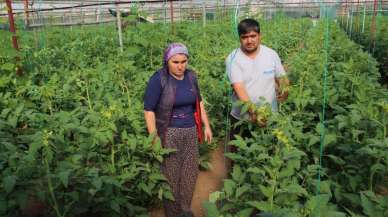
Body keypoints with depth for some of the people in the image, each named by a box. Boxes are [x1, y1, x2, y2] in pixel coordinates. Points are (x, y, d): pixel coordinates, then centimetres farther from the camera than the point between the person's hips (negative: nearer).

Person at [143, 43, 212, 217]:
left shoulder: (190, 76, 1)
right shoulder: (158, 79, -16)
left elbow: (198, 102, 13)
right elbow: (149, 110, -14)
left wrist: (207, 125, 10)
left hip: (190, 132, 6)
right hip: (169, 133, -5)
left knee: (191, 172, 15)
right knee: (171, 175, 6)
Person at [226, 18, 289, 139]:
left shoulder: (271, 54, -1)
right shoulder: (233, 59, -11)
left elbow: (282, 78, 9)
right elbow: (238, 88, -21)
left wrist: (284, 89, -15)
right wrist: (253, 112, -34)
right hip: (241, 119, -2)